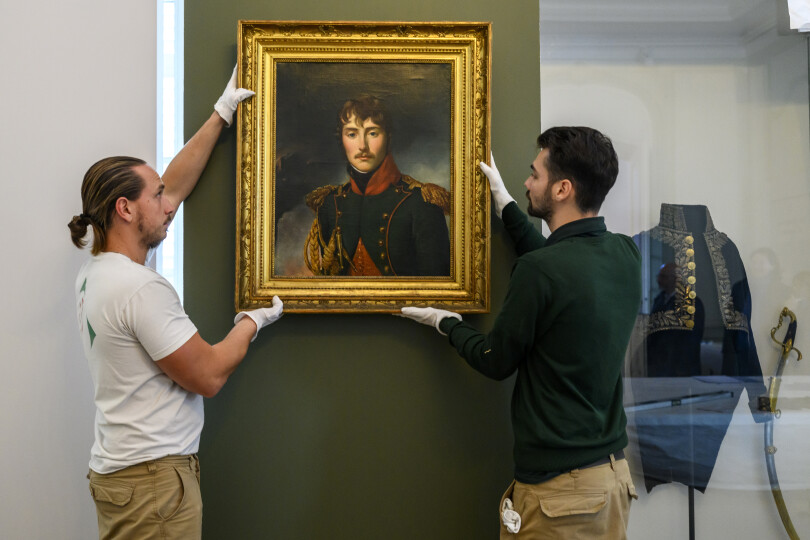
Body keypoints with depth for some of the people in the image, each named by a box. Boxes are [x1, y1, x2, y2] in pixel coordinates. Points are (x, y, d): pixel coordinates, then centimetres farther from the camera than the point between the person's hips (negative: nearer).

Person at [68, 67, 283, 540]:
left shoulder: (95, 273, 8)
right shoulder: (141, 287, -21)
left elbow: (175, 185, 15)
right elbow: (208, 377, -17)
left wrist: (222, 114, 19)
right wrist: (253, 321, 0)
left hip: (119, 468, 9)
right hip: (154, 476, -9)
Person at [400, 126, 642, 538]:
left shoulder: (539, 271, -22)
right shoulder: (625, 254, -2)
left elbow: (496, 362, -8)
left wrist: (446, 323, 10)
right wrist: (504, 204, 25)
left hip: (557, 487, -7)